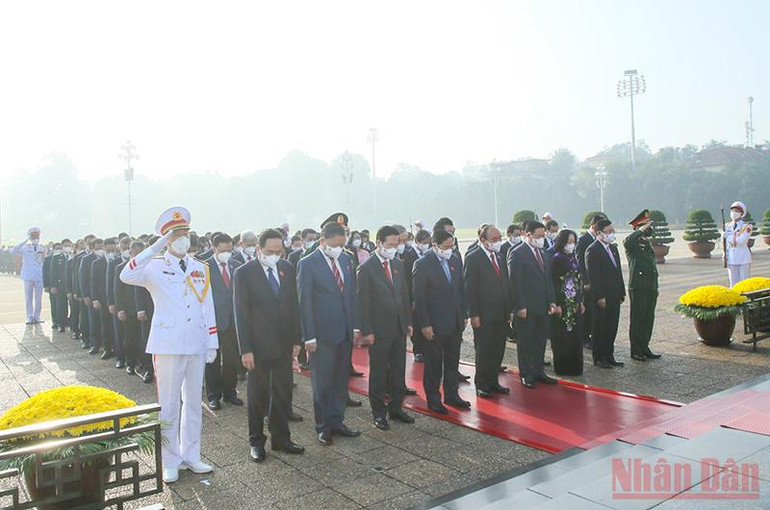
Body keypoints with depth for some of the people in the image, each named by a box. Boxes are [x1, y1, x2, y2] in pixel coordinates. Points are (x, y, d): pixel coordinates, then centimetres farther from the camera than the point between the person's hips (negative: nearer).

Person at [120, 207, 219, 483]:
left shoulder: (201, 268, 9)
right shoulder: (155, 267, -2)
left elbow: (208, 307, 10)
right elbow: (126, 276, -24)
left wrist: (212, 342, 6)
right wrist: (157, 247, -25)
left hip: (196, 345, 4)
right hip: (168, 344, -4)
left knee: (194, 402, 13)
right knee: (168, 404, 5)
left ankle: (191, 456, 26)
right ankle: (170, 461, 18)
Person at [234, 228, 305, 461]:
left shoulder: (287, 269, 4)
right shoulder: (244, 273, -9)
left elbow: (294, 305, 9)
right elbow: (241, 313, -9)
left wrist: (296, 340, 6)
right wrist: (245, 350, -13)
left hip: (284, 345, 4)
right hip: (258, 346, -4)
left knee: (283, 394, 12)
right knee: (257, 396, 9)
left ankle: (281, 438, 26)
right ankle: (256, 441, 24)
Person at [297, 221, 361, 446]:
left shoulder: (346, 260, 8)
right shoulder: (308, 264, -10)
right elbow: (304, 302, -11)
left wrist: (356, 326, 8)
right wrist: (309, 336, -13)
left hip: (345, 332, 6)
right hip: (322, 333, -6)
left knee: (341, 380, 13)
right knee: (322, 383, 6)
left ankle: (337, 421, 26)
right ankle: (323, 427, 19)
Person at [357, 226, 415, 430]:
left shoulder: (399, 264, 9)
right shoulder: (366, 267, -11)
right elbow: (363, 302, -12)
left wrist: (409, 322, 10)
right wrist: (367, 331, -14)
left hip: (399, 328, 6)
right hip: (379, 330, -6)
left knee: (398, 371, 13)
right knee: (378, 373, 6)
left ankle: (395, 408, 27)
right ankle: (379, 413, 19)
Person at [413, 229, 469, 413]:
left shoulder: (455, 260, 5)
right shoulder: (423, 264, -13)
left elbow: (461, 289, 12)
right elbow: (419, 297, -13)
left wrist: (464, 315, 9)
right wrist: (425, 325, -15)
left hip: (455, 322, 6)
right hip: (435, 324, -6)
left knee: (452, 362, 16)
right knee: (433, 364, 7)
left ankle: (451, 395, 31)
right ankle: (433, 400, 20)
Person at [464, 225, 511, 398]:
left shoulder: (500, 257, 12)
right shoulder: (472, 258, -10)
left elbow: (505, 284, 16)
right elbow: (469, 289, -12)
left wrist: (509, 309, 12)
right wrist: (474, 315, -16)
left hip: (501, 315, 7)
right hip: (483, 316, -6)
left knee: (498, 351, 13)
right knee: (483, 352, 5)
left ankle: (493, 382, 26)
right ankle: (481, 385, 18)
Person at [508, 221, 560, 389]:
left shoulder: (541, 253, 13)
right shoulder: (517, 254, -12)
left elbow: (548, 279, 17)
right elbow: (514, 282, -15)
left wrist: (552, 302, 9)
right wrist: (520, 307, -18)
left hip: (542, 306, 8)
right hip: (526, 308, -7)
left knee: (540, 340, 14)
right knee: (525, 342, 5)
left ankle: (538, 371, 27)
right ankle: (526, 375, 16)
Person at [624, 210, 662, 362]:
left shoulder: (647, 243, 18)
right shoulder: (633, 243, -7)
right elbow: (627, 242, -35)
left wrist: (655, 289, 21)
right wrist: (642, 230, -23)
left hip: (651, 288, 8)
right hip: (638, 288, -8)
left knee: (648, 319, 12)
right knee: (637, 320, -1)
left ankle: (644, 348, 22)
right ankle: (635, 351, 7)